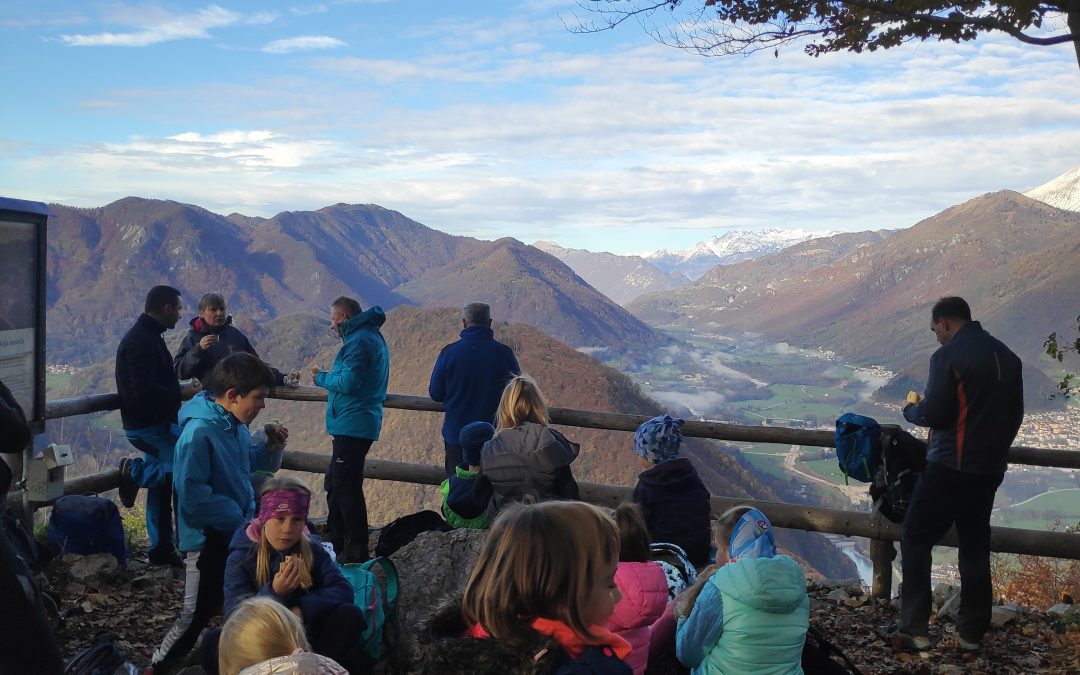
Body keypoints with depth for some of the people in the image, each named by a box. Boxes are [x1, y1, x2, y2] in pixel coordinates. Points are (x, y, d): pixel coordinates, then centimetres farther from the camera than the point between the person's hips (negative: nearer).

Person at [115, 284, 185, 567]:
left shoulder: (147, 336, 15)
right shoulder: (141, 341, -17)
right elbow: (145, 390, -25)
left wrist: (178, 390, 5)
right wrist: (179, 395, -13)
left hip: (155, 423, 10)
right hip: (149, 425, -10)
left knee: (161, 487, 13)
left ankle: (161, 549, 20)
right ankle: (135, 470, -2)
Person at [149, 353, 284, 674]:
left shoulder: (236, 424, -1)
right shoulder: (198, 433, -26)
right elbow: (193, 495, -29)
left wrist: (268, 446, -2)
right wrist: (238, 517, -22)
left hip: (239, 532, 8)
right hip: (208, 537, -8)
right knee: (196, 614, 3)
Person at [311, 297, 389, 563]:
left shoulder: (359, 342, -15)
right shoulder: (371, 337, 18)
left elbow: (349, 382, -22)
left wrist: (321, 378, -6)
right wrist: (328, 378, 15)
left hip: (352, 426, -11)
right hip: (358, 424, 11)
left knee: (346, 486, -7)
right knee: (335, 482, 19)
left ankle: (356, 551, -2)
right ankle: (336, 541, 30)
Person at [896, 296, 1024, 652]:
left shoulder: (949, 355, -14)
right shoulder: (1007, 356, 9)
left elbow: (933, 414, -17)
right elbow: (1015, 415, 14)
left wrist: (911, 409, 4)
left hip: (952, 466, -7)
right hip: (991, 468, 7)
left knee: (915, 539, 3)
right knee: (975, 546, 15)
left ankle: (915, 630, 1)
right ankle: (971, 632, 20)